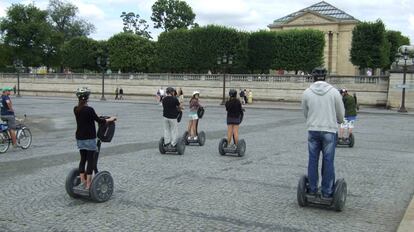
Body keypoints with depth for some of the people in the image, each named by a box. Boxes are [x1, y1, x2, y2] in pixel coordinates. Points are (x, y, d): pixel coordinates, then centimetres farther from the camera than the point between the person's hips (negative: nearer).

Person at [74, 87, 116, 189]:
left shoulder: (76, 109, 3)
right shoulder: (89, 109, -17)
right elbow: (99, 120, -9)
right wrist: (110, 119, 6)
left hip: (79, 138, 6)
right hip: (89, 139, -6)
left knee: (83, 158, 14)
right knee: (91, 160, 0)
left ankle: (82, 181, 15)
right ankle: (88, 184, 1)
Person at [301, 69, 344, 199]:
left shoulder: (307, 92, -1)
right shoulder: (334, 92, -4)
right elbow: (340, 114, 3)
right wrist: (336, 121, 25)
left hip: (313, 130, 1)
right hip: (329, 130, -1)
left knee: (313, 160, 9)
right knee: (328, 161, 4)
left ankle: (312, 189, 15)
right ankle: (327, 192, 8)